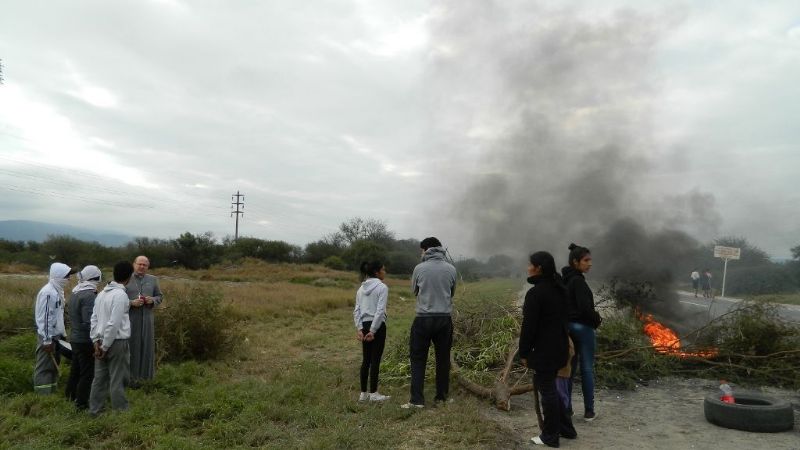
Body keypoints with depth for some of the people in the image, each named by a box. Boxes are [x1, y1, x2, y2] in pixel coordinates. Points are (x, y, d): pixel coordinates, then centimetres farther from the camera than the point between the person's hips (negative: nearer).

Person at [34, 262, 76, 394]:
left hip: (56, 335, 10)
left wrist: (62, 333, 18)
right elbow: (45, 317, -22)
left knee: (53, 366, 15)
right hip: (47, 337, -10)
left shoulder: (58, 290, 10)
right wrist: (47, 340, -21)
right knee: (44, 368, -3)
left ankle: (51, 393, 24)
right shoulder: (48, 292, -20)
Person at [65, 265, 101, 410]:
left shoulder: (75, 293, 7)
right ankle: (82, 403, 9)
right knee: (87, 372, 2)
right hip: (86, 341, -9)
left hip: (75, 338, 9)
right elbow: (89, 322, -25)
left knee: (76, 368, 22)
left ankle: (71, 395, 35)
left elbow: (74, 316, 15)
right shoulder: (89, 295, -22)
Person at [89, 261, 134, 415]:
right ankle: (120, 412, 11)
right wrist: (106, 345, -13)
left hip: (102, 341, 8)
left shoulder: (102, 293, 8)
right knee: (118, 379, 2)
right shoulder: (120, 295, -18)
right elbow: (114, 324, -21)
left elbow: (94, 318, 8)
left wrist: (96, 341, 6)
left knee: (100, 378, 15)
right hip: (117, 342, -7)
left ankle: (94, 410, 23)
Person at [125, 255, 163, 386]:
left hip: (147, 319, 3)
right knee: (131, 346, 1)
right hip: (130, 319, -3)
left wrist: (153, 300, -7)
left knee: (145, 346, 8)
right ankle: (129, 375, 11)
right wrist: (131, 303, -18)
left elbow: (160, 296, 14)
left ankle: (141, 374, 19)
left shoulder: (153, 280, 9)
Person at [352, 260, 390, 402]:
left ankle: (363, 393, 16)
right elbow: (380, 311, -16)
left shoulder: (361, 288, 12)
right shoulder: (382, 287, -8)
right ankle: (373, 393, 7)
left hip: (364, 326, 7)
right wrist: (373, 330, -15)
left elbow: (356, 311, 7)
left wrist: (359, 328, 2)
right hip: (377, 326, -6)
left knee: (366, 360, 11)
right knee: (375, 360, 1)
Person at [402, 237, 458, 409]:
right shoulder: (451, 269, -1)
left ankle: (417, 400, 0)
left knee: (418, 360, 5)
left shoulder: (419, 268, -6)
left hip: (424, 319, -2)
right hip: (445, 319, 2)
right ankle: (442, 396, 21)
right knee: (443, 359, 15)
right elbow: (452, 293, 11)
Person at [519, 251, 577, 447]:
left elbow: (529, 326, -18)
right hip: (559, 346, 9)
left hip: (544, 350, -9)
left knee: (547, 390, 3)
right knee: (549, 387, 21)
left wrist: (524, 352, -9)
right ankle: (566, 428, 29)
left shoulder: (536, 292, -19)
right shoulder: (559, 289, 8)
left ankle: (550, 436, 14)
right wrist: (565, 343, 21)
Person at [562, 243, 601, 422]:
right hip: (582, 327, -8)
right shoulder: (578, 281, -19)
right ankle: (589, 411, 11)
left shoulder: (565, 280, 8)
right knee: (587, 369, 3)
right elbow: (585, 308, -23)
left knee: (569, 367, 12)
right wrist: (597, 320, -5)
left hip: (568, 326, 8)